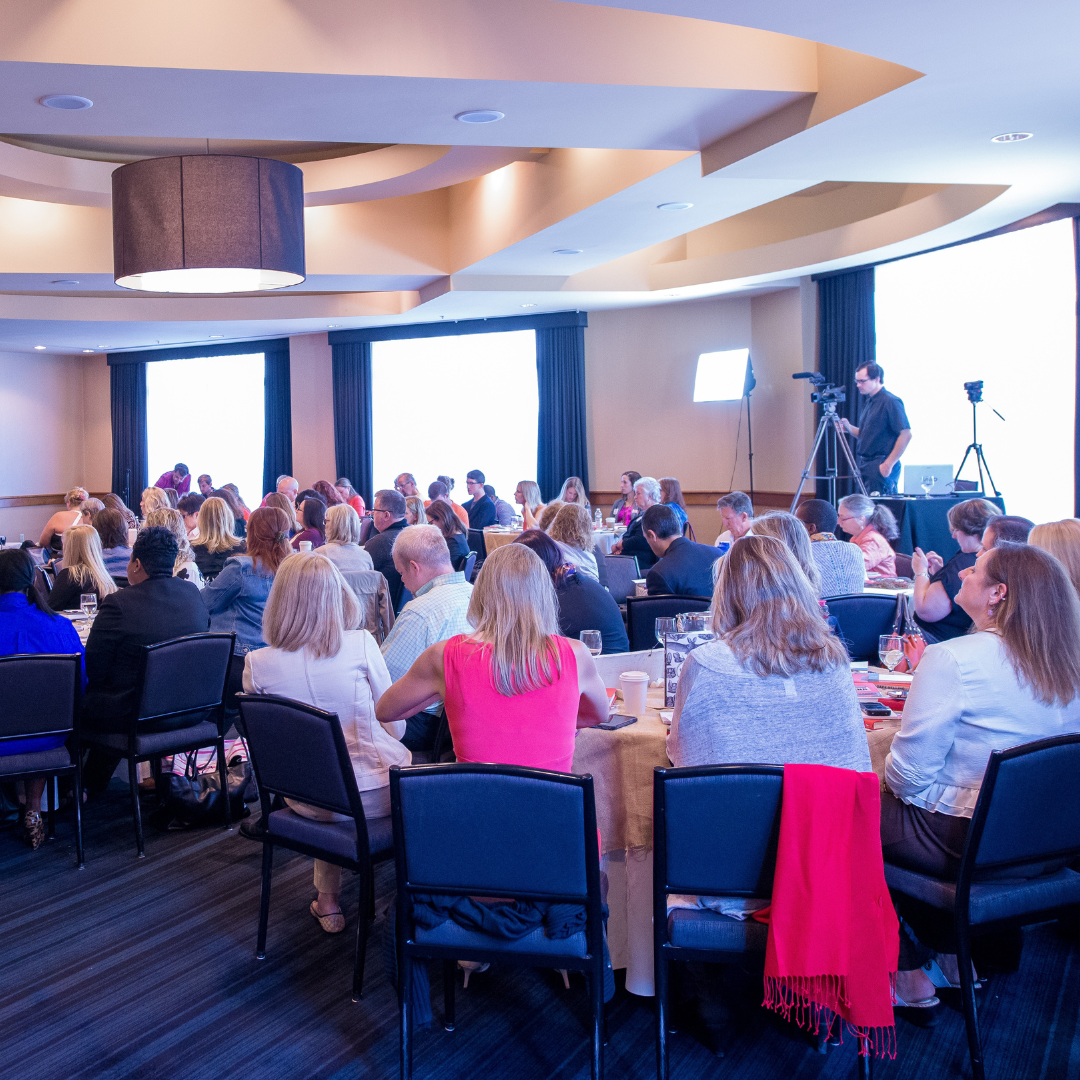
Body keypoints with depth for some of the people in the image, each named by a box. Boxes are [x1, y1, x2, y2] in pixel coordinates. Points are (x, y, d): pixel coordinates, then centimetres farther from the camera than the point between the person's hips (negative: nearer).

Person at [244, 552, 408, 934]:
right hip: (374, 795, -2)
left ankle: (328, 900, 38)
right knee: (403, 756, 29)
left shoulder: (257, 664, -8)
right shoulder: (360, 645, -14)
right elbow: (395, 727, -5)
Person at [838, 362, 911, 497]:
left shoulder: (890, 402, -11)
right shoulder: (866, 401, 16)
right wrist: (849, 428, 3)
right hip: (865, 465, 9)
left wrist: (888, 464, -19)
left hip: (880, 467, -9)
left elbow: (906, 435, -16)